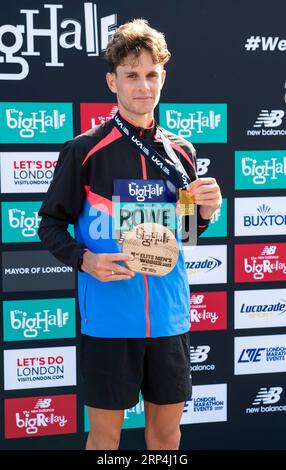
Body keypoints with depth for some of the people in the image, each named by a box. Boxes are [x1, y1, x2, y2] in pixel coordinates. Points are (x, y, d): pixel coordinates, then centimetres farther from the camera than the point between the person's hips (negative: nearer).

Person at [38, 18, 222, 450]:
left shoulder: (182, 151, 6)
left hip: (169, 315, 4)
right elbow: (51, 225, 0)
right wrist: (84, 259, -17)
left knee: (167, 428, 14)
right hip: (108, 317, -3)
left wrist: (205, 213, -6)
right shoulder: (84, 150, -5)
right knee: (106, 431, 7)